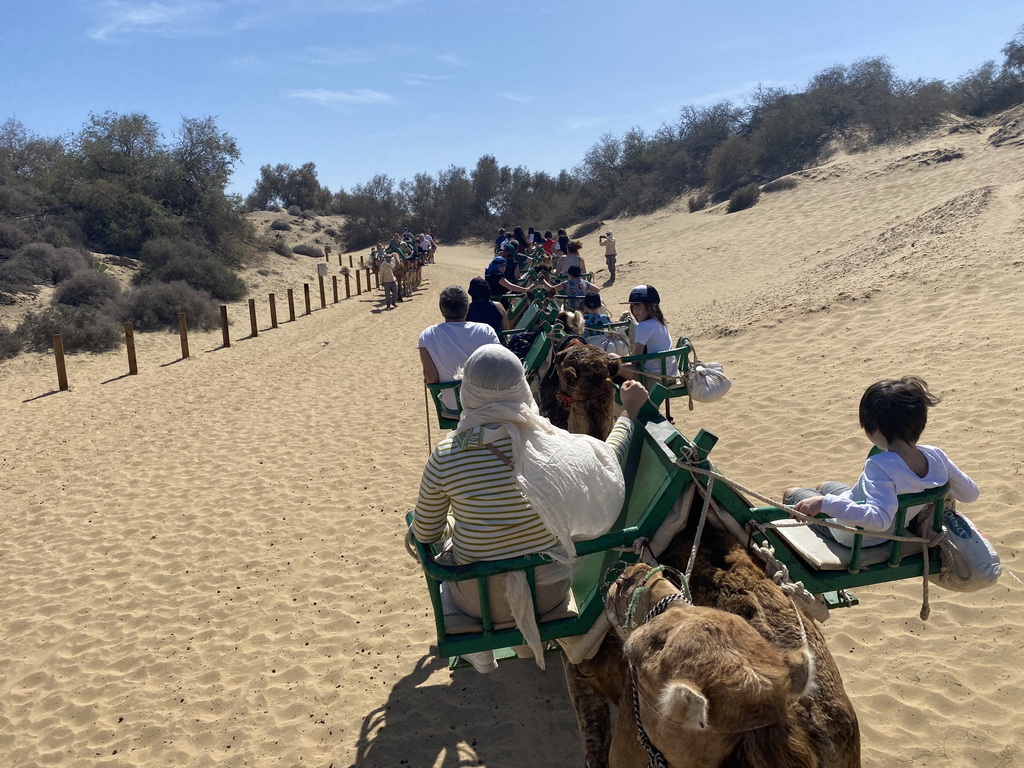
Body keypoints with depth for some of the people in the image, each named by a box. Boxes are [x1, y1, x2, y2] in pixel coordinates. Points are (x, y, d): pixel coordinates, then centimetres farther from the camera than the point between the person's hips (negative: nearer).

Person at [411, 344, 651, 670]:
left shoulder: (445, 456, -21)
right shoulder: (552, 443, -16)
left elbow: (426, 533, -7)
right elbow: (609, 457, 5)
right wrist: (630, 411, 22)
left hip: (480, 602, -1)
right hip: (550, 593, 2)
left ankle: (480, 654, 42)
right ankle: (528, 642, 50)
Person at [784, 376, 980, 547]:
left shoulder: (881, 466, -41)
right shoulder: (936, 457, -21)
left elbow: (879, 519, -52)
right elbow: (971, 493, -8)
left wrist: (824, 504, -52)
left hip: (850, 535, -7)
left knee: (791, 494, 21)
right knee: (823, 486, 32)